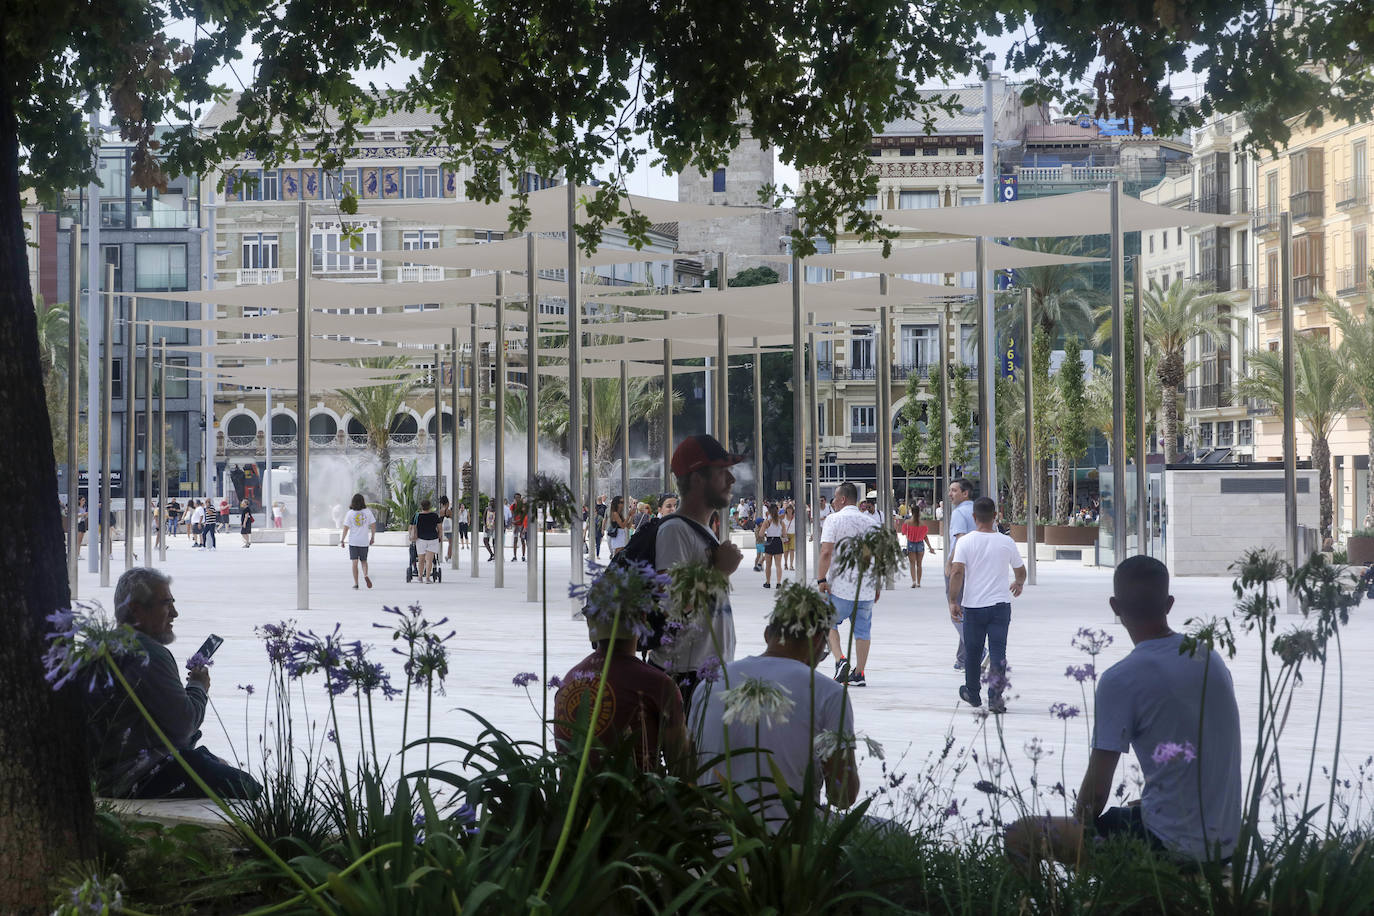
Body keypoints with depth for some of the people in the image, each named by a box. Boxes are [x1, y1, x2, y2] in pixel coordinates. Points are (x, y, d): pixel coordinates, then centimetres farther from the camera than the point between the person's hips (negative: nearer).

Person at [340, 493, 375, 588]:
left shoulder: (350, 513, -5)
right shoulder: (368, 512, -1)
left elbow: (346, 528, -6)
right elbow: (373, 526, 1)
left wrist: (342, 541, 2)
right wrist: (372, 538, 13)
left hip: (353, 541, -1)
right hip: (364, 541, 1)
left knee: (355, 562, 2)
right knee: (364, 561, 14)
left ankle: (356, 583, -1)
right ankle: (366, 575, -12)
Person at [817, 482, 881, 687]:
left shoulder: (834, 519, -6)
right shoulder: (871, 522, 10)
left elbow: (826, 552, -16)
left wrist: (821, 579, -12)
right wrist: (878, 584, 18)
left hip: (840, 586, -4)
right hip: (867, 588, 4)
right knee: (862, 629, 10)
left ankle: (840, 660, -6)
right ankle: (859, 674, 12)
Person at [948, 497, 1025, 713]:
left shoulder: (965, 541, -7)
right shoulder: (1006, 542, -1)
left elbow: (957, 572, -16)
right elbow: (1020, 571, 13)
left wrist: (953, 602, -11)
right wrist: (1019, 584, 35)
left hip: (973, 606, 0)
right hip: (1000, 605, 1)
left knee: (972, 652, 14)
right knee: (998, 652, 0)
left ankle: (972, 694, 28)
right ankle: (995, 697, -11)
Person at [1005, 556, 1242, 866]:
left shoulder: (1121, 680, -15)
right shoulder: (1211, 658, 7)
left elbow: (1096, 791, -13)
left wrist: (1078, 831, 8)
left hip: (1173, 844, -8)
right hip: (1224, 844, 8)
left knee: (1020, 837, -3)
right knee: (1133, 808, 37)